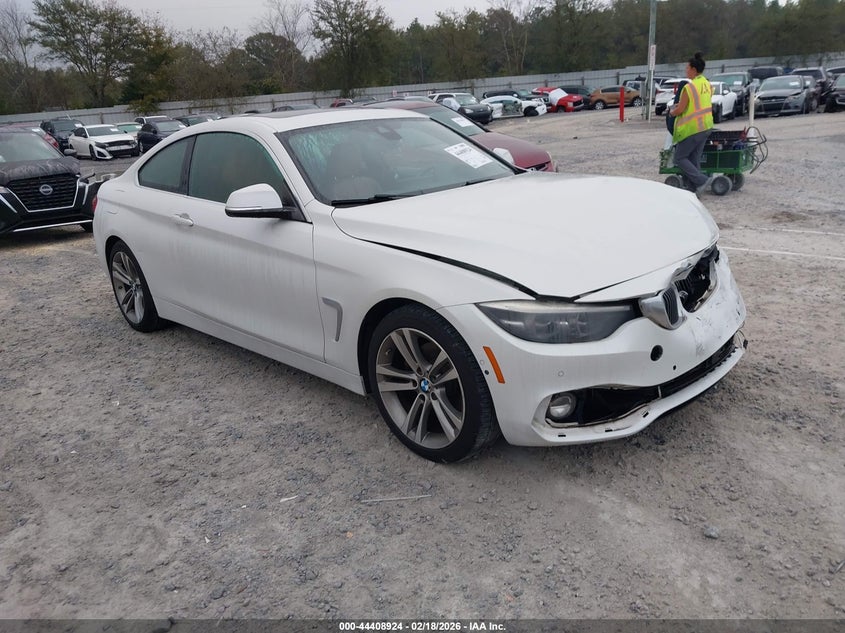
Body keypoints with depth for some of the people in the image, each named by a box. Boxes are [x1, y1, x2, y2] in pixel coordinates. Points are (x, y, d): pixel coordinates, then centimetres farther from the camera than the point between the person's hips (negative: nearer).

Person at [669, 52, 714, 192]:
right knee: (694, 158, 13)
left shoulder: (689, 87, -17)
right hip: (706, 127, 8)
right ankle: (693, 189, 13)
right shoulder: (707, 84, 8)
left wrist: (671, 111, 6)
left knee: (680, 158, 2)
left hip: (692, 129, -8)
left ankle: (701, 180, -8)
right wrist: (681, 104, 18)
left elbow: (680, 110, -15)